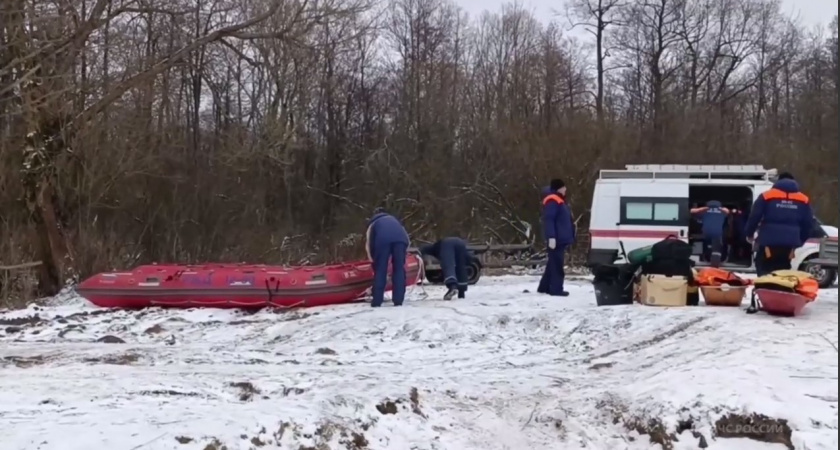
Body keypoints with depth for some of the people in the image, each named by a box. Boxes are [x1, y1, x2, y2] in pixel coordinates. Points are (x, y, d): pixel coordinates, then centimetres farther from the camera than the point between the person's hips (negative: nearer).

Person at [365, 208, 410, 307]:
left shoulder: (373, 223, 37)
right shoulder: (393, 219, 44)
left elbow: (368, 244, 25)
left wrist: (372, 259, 32)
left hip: (382, 238, -1)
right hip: (400, 237, 2)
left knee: (380, 269, 5)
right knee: (399, 268, 8)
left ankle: (377, 301, 3)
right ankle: (398, 301, 3)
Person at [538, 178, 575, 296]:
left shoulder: (559, 200, 21)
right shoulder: (552, 201, -13)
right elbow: (548, 220, -21)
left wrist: (570, 235, 22)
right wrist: (551, 237, -27)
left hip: (560, 238, 11)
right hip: (556, 239, -11)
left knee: (554, 263, 15)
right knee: (557, 264, -10)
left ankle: (544, 287, 21)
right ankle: (556, 289, -9)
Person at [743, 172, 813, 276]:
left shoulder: (766, 196, 1)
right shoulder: (804, 200, 11)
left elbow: (754, 218, 0)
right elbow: (808, 224, 12)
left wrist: (749, 234, 16)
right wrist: (800, 241, 25)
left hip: (768, 244, -3)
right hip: (789, 245, 3)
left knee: (765, 276, 4)